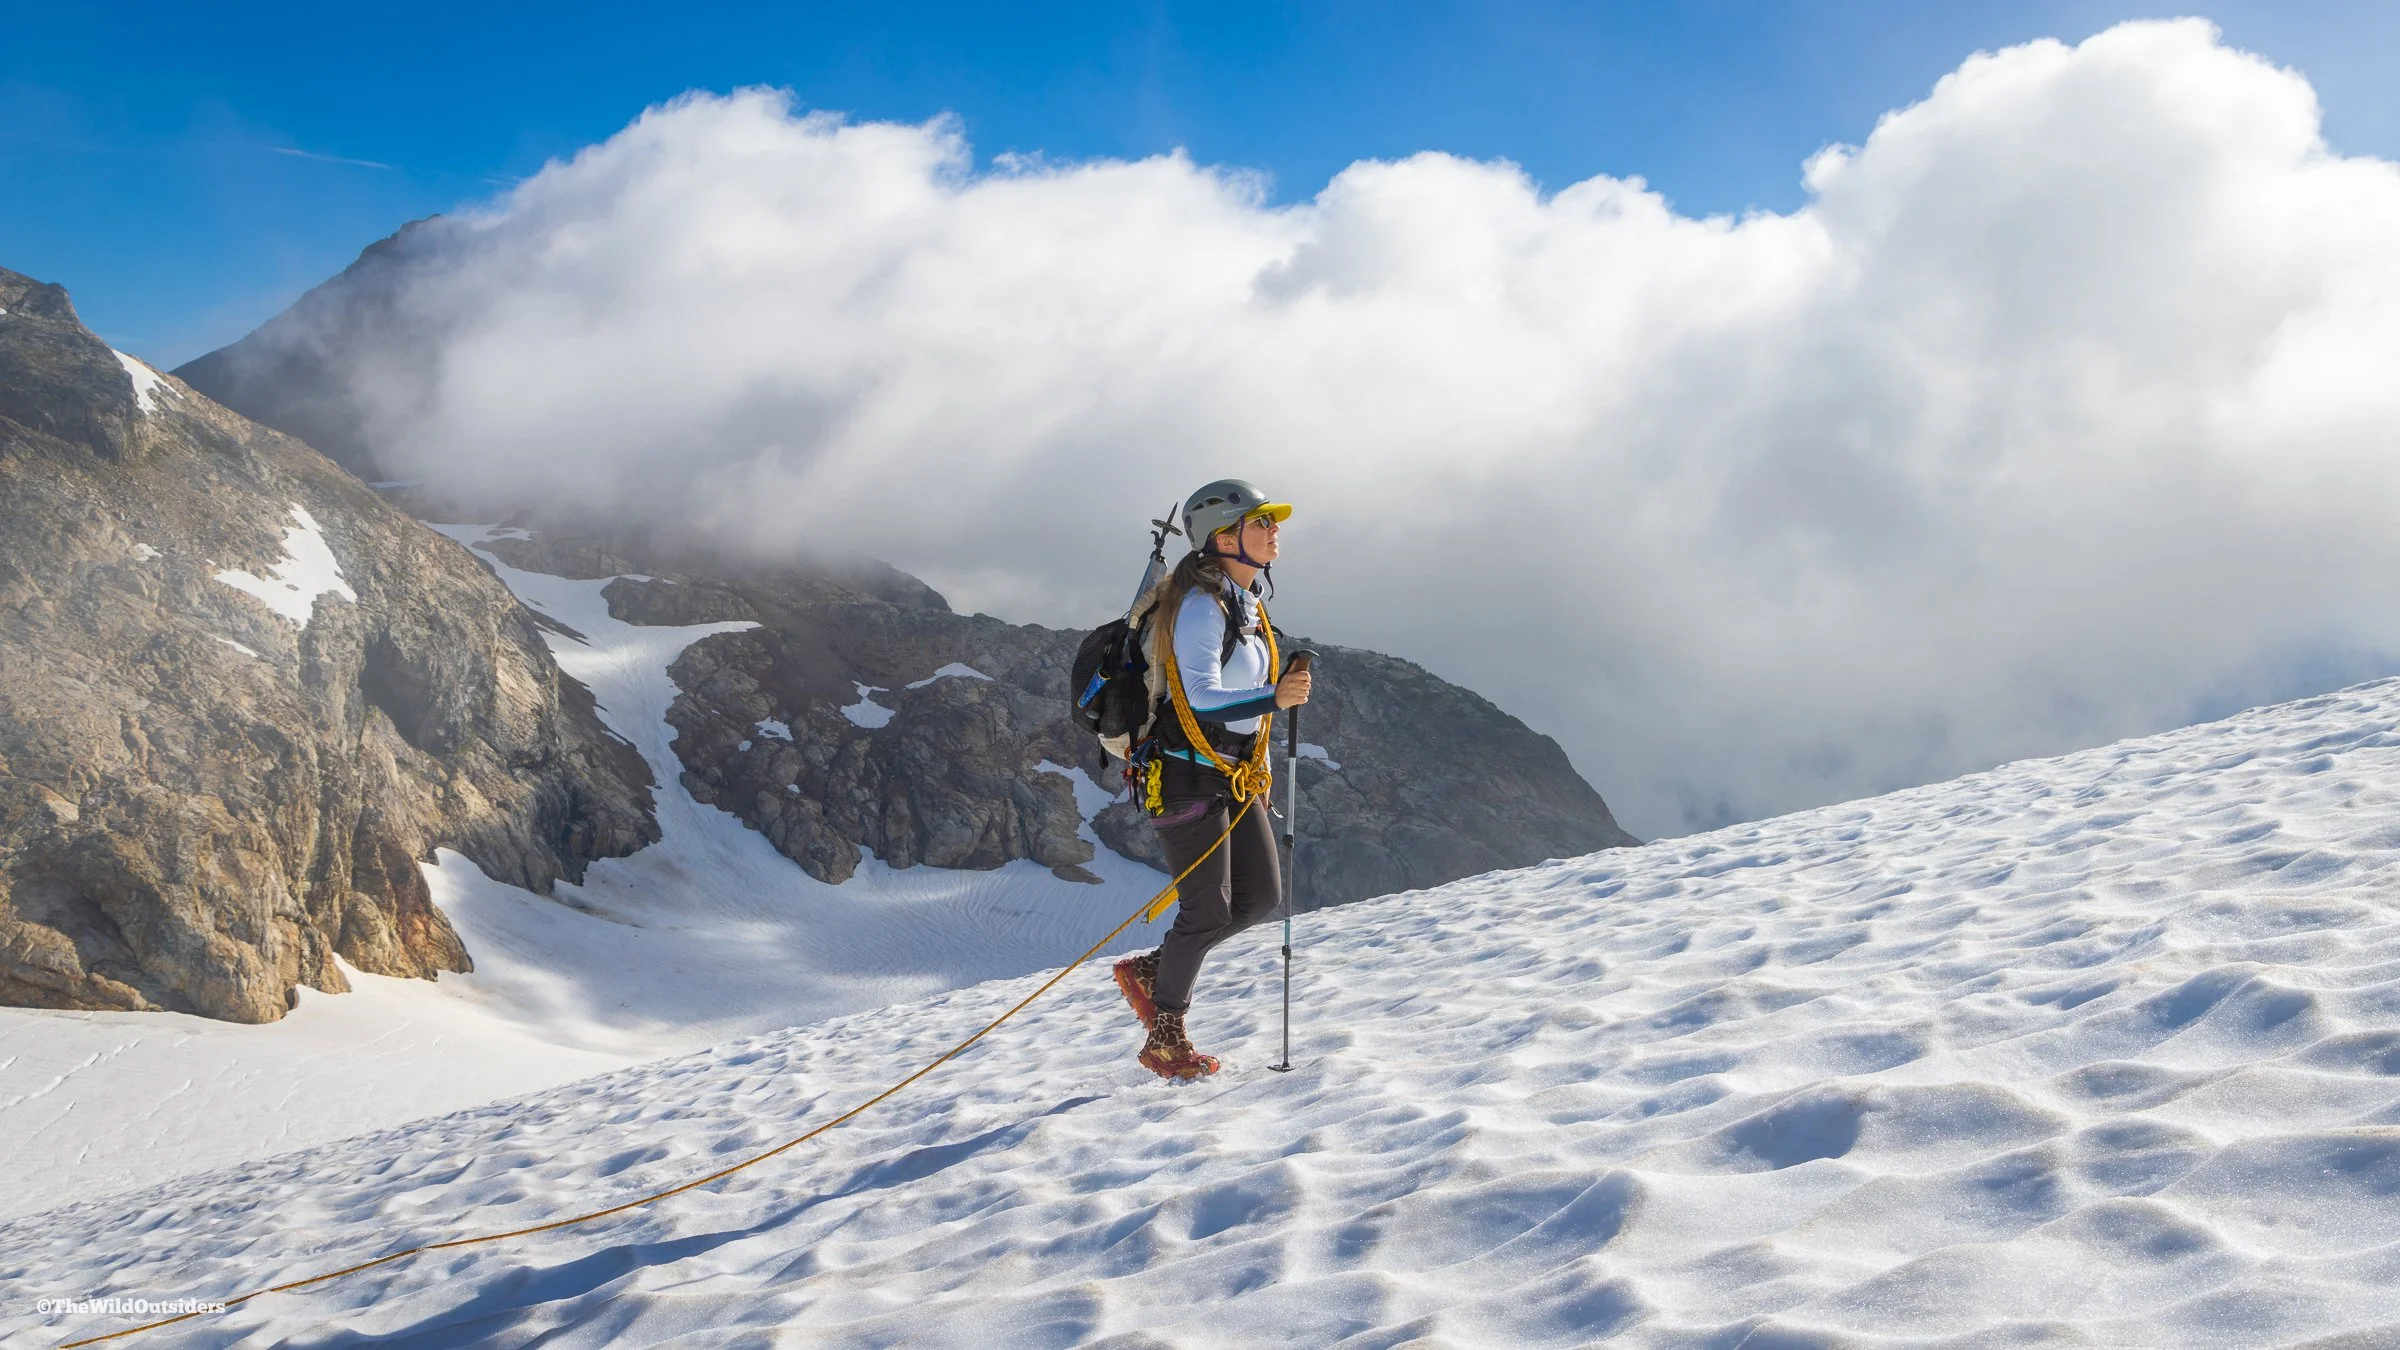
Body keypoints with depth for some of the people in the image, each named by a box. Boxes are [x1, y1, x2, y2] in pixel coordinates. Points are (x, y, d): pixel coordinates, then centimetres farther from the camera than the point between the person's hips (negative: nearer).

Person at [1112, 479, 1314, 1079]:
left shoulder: (1245, 603, 12)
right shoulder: (1200, 606, -18)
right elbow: (1200, 699, -28)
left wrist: (1255, 769, 25)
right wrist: (1274, 697, -39)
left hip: (1234, 774, 9)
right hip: (1187, 774, -9)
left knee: (1261, 896, 8)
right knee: (1207, 911, -4)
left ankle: (1148, 971, 22)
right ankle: (1165, 1041, 13)